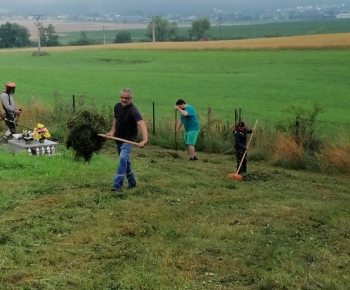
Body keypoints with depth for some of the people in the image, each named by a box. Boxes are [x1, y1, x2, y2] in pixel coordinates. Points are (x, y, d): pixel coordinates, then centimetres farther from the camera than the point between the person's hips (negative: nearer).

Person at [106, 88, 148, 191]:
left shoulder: (133, 110, -28)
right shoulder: (117, 106, -6)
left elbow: (142, 124, -43)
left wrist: (144, 140, -58)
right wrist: (112, 131, -2)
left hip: (128, 139, -7)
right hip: (118, 139, 7)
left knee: (123, 159, -23)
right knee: (125, 161, 18)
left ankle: (118, 185, -19)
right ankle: (132, 181, 36)